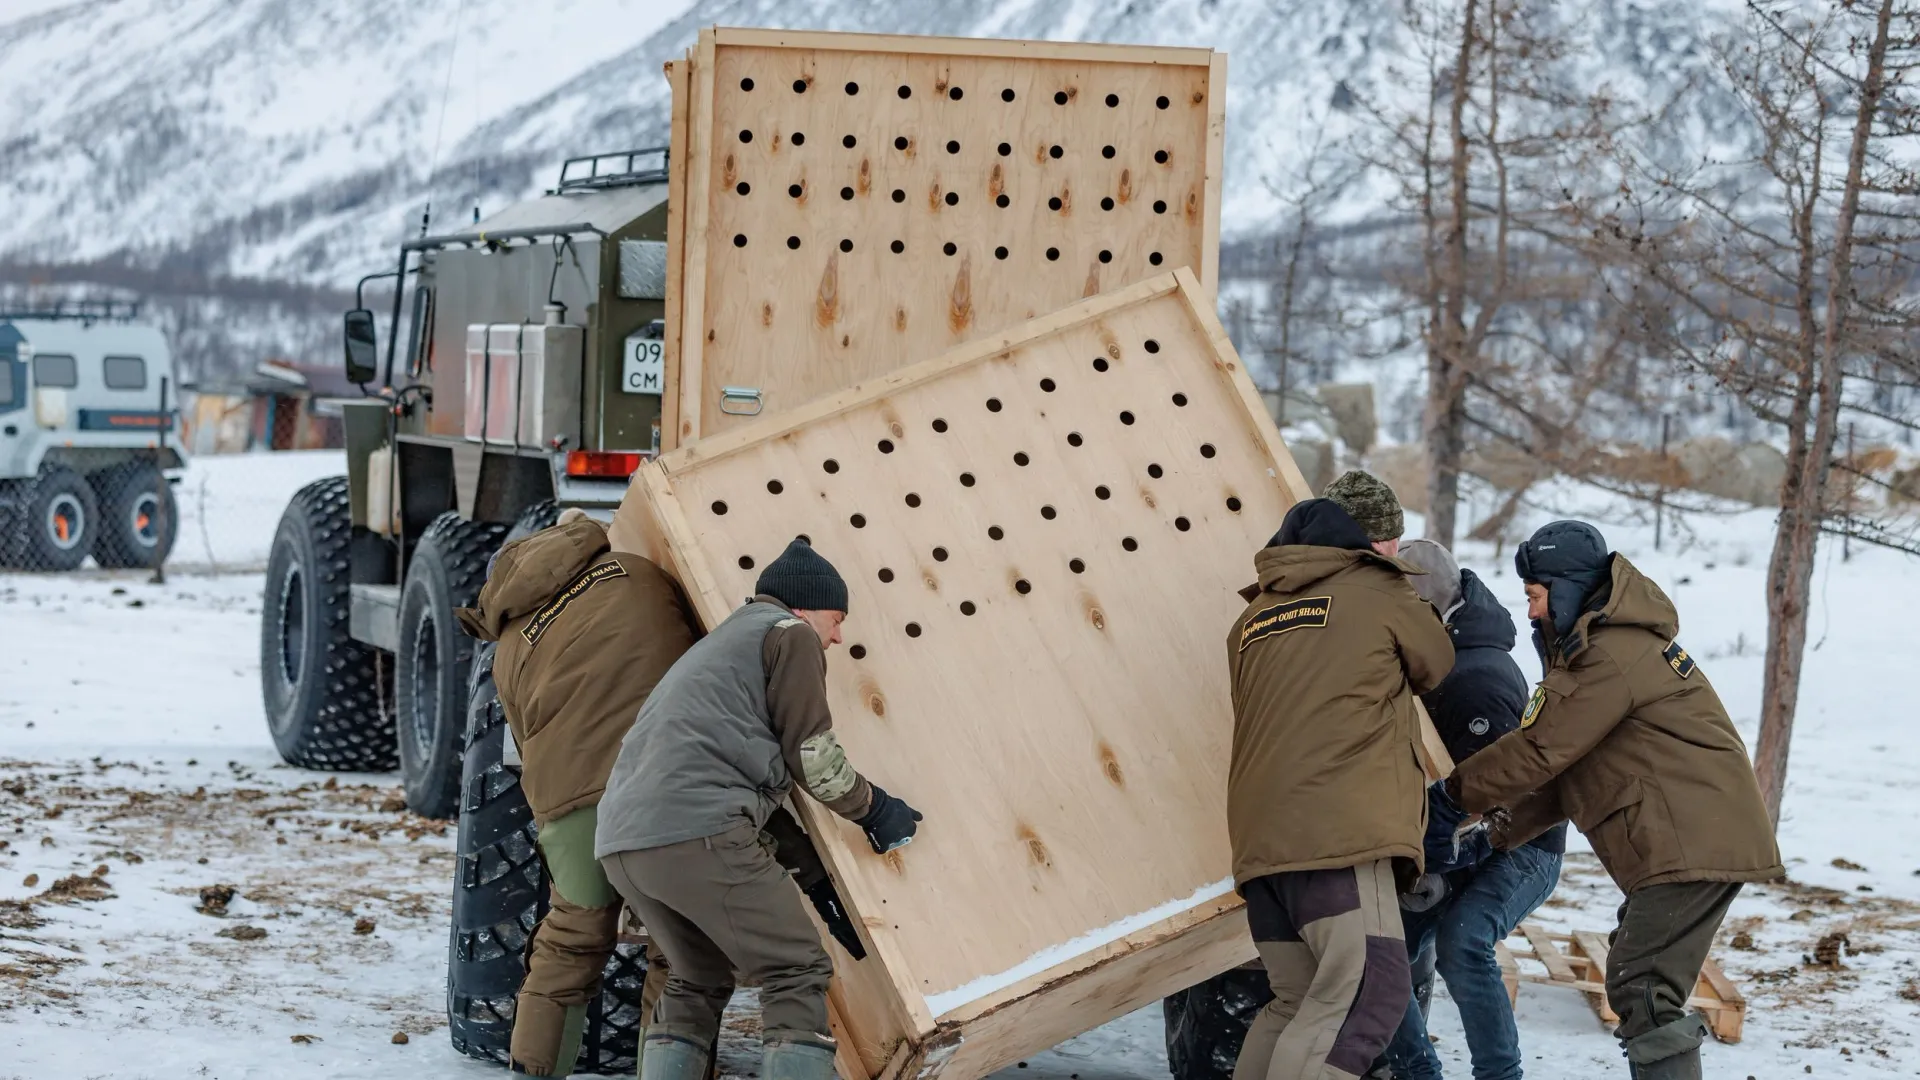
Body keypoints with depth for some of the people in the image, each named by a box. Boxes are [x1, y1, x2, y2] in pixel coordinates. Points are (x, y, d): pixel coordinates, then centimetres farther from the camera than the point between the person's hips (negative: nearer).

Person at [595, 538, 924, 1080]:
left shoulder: (717, 644, 35)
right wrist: (874, 809, 16)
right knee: (798, 975, -3)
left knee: (698, 983, 22)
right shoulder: (791, 632, 9)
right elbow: (813, 753, 3)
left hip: (621, 840, 9)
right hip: (699, 830, -9)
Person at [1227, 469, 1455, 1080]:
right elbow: (1435, 667, 21)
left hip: (1259, 839, 7)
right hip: (1339, 830, -7)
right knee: (1367, 989, -14)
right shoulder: (1381, 594, 6)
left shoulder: (1255, 615, 22)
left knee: (1297, 1002, 13)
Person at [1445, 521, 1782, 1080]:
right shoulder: (1597, 646, 21)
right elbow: (1566, 766, 20)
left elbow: (1540, 750, -11)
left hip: (1691, 843, -11)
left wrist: (1462, 789, 4)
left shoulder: (1612, 655, -14)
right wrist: (1501, 830, 13)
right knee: (1636, 982, 18)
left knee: (1644, 994, -15)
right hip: (1707, 839, 11)